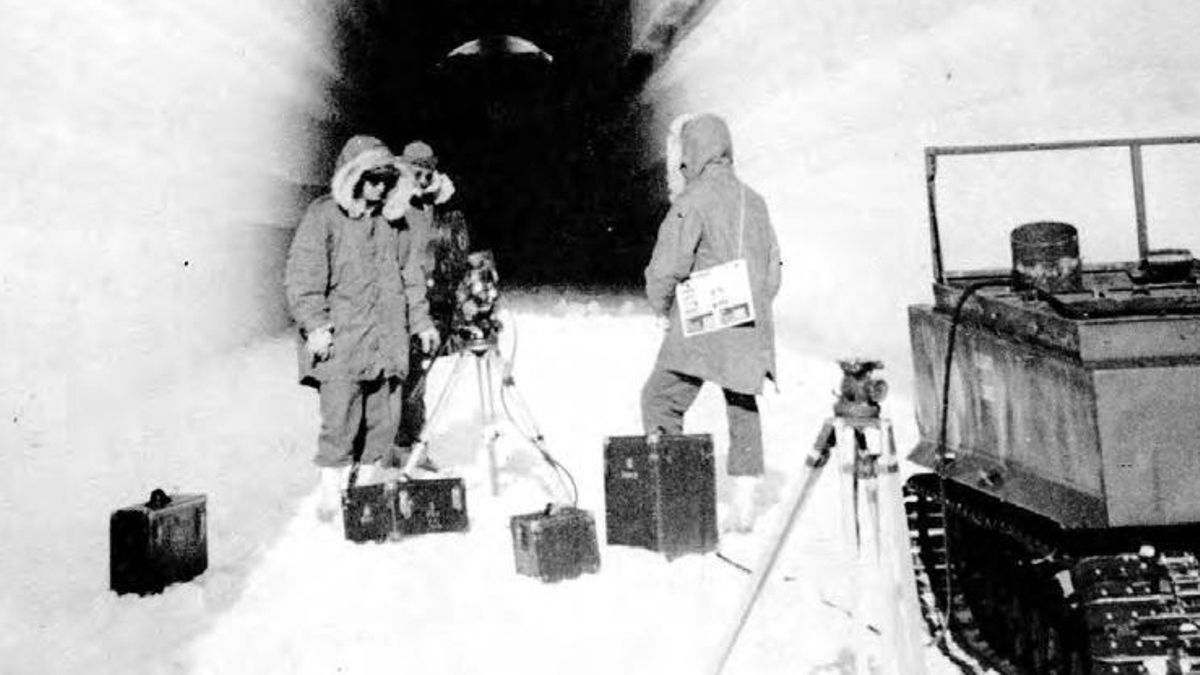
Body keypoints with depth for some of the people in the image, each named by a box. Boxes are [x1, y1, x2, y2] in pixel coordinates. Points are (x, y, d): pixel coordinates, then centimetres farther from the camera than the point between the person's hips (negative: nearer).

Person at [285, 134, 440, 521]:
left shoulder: (393, 220, 14)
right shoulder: (323, 217, -3)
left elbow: (411, 275, 21)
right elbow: (302, 277, -8)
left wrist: (420, 321, 17)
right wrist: (314, 325, -16)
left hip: (387, 340, 5)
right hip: (340, 343, -5)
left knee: (384, 418, 6)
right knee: (340, 419, -7)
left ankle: (366, 483, 21)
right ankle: (331, 492, 7)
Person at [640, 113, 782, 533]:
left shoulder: (692, 202, -9)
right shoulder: (754, 201, 12)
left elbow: (666, 266, -15)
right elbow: (773, 270, 17)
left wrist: (661, 310, 1)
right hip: (751, 328, 7)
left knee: (661, 402, 3)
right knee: (743, 410, 14)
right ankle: (744, 505, 15)